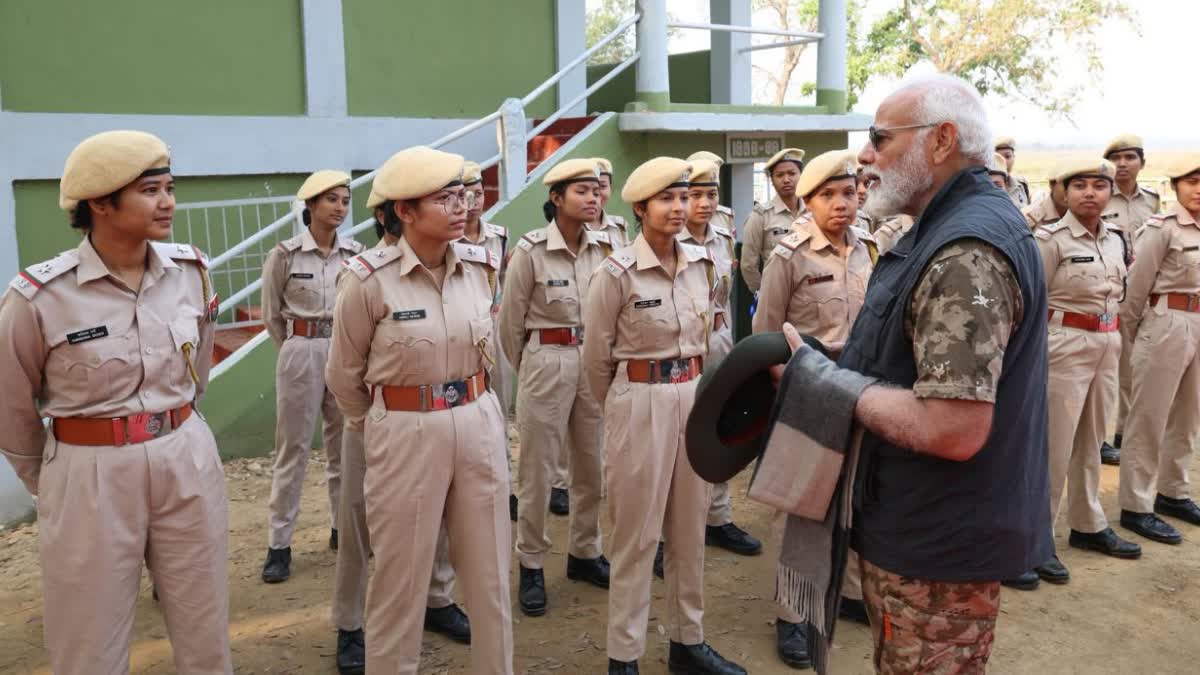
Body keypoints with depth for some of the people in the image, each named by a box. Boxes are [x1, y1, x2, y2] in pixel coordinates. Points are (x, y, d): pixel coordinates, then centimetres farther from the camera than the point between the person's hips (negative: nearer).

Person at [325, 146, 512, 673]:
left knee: (490, 572, 14)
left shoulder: (481, 267, -1)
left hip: (480, 425, 4)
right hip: (406, 435, -4)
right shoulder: (369, 279, -14)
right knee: (401, 580, 10)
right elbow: (345, 375, 0)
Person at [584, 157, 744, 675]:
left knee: (690, 528, 14)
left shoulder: (701, 264, 5)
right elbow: (596, 357, -3)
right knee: (637, 535, 4)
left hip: (695, 399, 6)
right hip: (640, 405, -5)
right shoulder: (617, 273, -12)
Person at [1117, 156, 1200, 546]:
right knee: (1148, 421, 1)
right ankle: (1135, 507, 8)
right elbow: (1136, 286, -8)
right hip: (1166, 326, -7)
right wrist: (1130, 336, -1)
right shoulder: (1162, 228, -11)